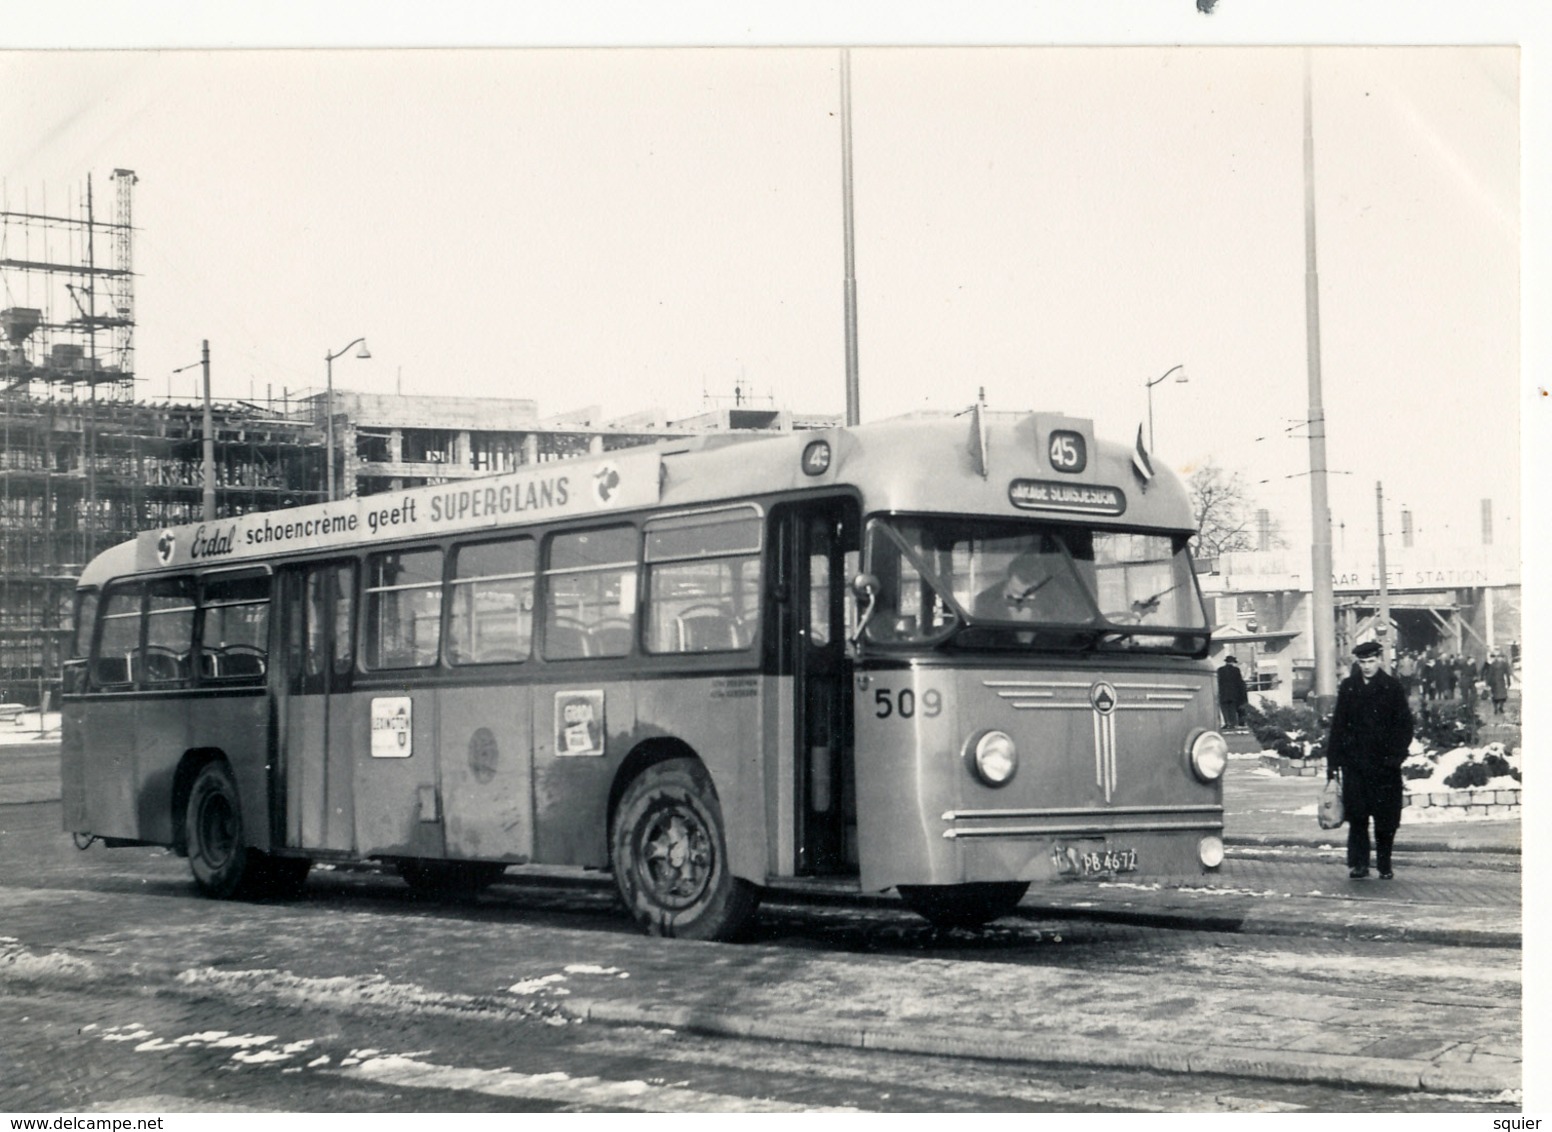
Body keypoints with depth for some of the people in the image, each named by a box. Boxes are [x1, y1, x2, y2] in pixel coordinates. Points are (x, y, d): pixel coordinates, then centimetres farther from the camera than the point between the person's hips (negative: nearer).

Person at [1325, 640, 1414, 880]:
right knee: (1357, 815, -2)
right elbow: (1338, 725, 7)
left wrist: (1396, 756, -9)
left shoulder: (1392, 687, 3)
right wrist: (1333, 761, 3)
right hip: (1355, 762, 1)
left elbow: (1404, 724, 2)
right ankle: (1358, 864, 4)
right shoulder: (1348, 687, 7)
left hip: (1384, 763, -1)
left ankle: (1385, 865, 11)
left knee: (1386, 817, 1)